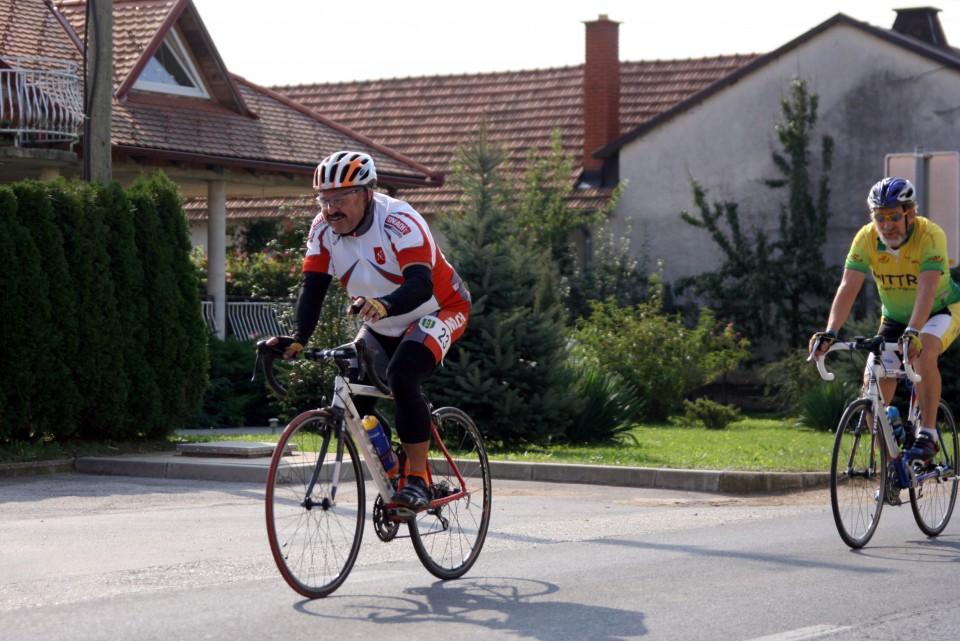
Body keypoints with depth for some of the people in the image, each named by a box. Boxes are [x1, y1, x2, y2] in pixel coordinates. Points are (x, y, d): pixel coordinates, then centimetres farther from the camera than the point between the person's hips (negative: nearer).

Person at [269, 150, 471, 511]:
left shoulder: (399, 222, -29)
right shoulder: (324, 229, -13)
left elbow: (420, 285, -42)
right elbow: (313, 288, -20)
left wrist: (383, 304, -62)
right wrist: (297, 339, -37)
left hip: (438, 312, -6)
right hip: (383, 329, 6)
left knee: (402, 377, -31)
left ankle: (417, 481, -22)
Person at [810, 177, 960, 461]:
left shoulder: (931, 235, -28)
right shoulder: (867, 238, -18)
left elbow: (927, 289, -40)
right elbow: (848, 287, -26)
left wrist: (913, 332, -54)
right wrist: (830, 332, -40)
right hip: (894, 317, 4)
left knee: (923, 355, -35)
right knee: (875, 384, -9)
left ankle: (927, 434, -24)